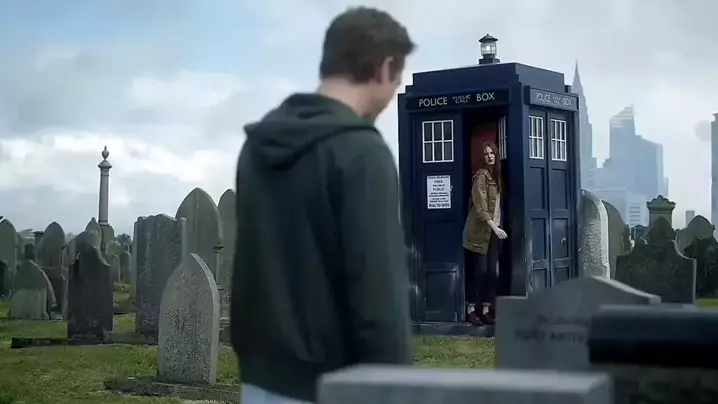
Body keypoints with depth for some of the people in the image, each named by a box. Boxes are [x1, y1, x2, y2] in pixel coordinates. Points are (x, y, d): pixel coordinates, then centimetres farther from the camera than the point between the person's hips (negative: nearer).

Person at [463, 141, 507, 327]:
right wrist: (494, 227, -25)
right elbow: (480, 208, -19)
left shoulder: (496, 175, 14)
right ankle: (471, 310, 1)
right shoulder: (481, 176, -11)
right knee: (479, 270, -7)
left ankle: (487, 310, 9)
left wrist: (497, 226, 8)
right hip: (480, 230, -7)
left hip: (494, 230, 7)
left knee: (492, 271, 4)